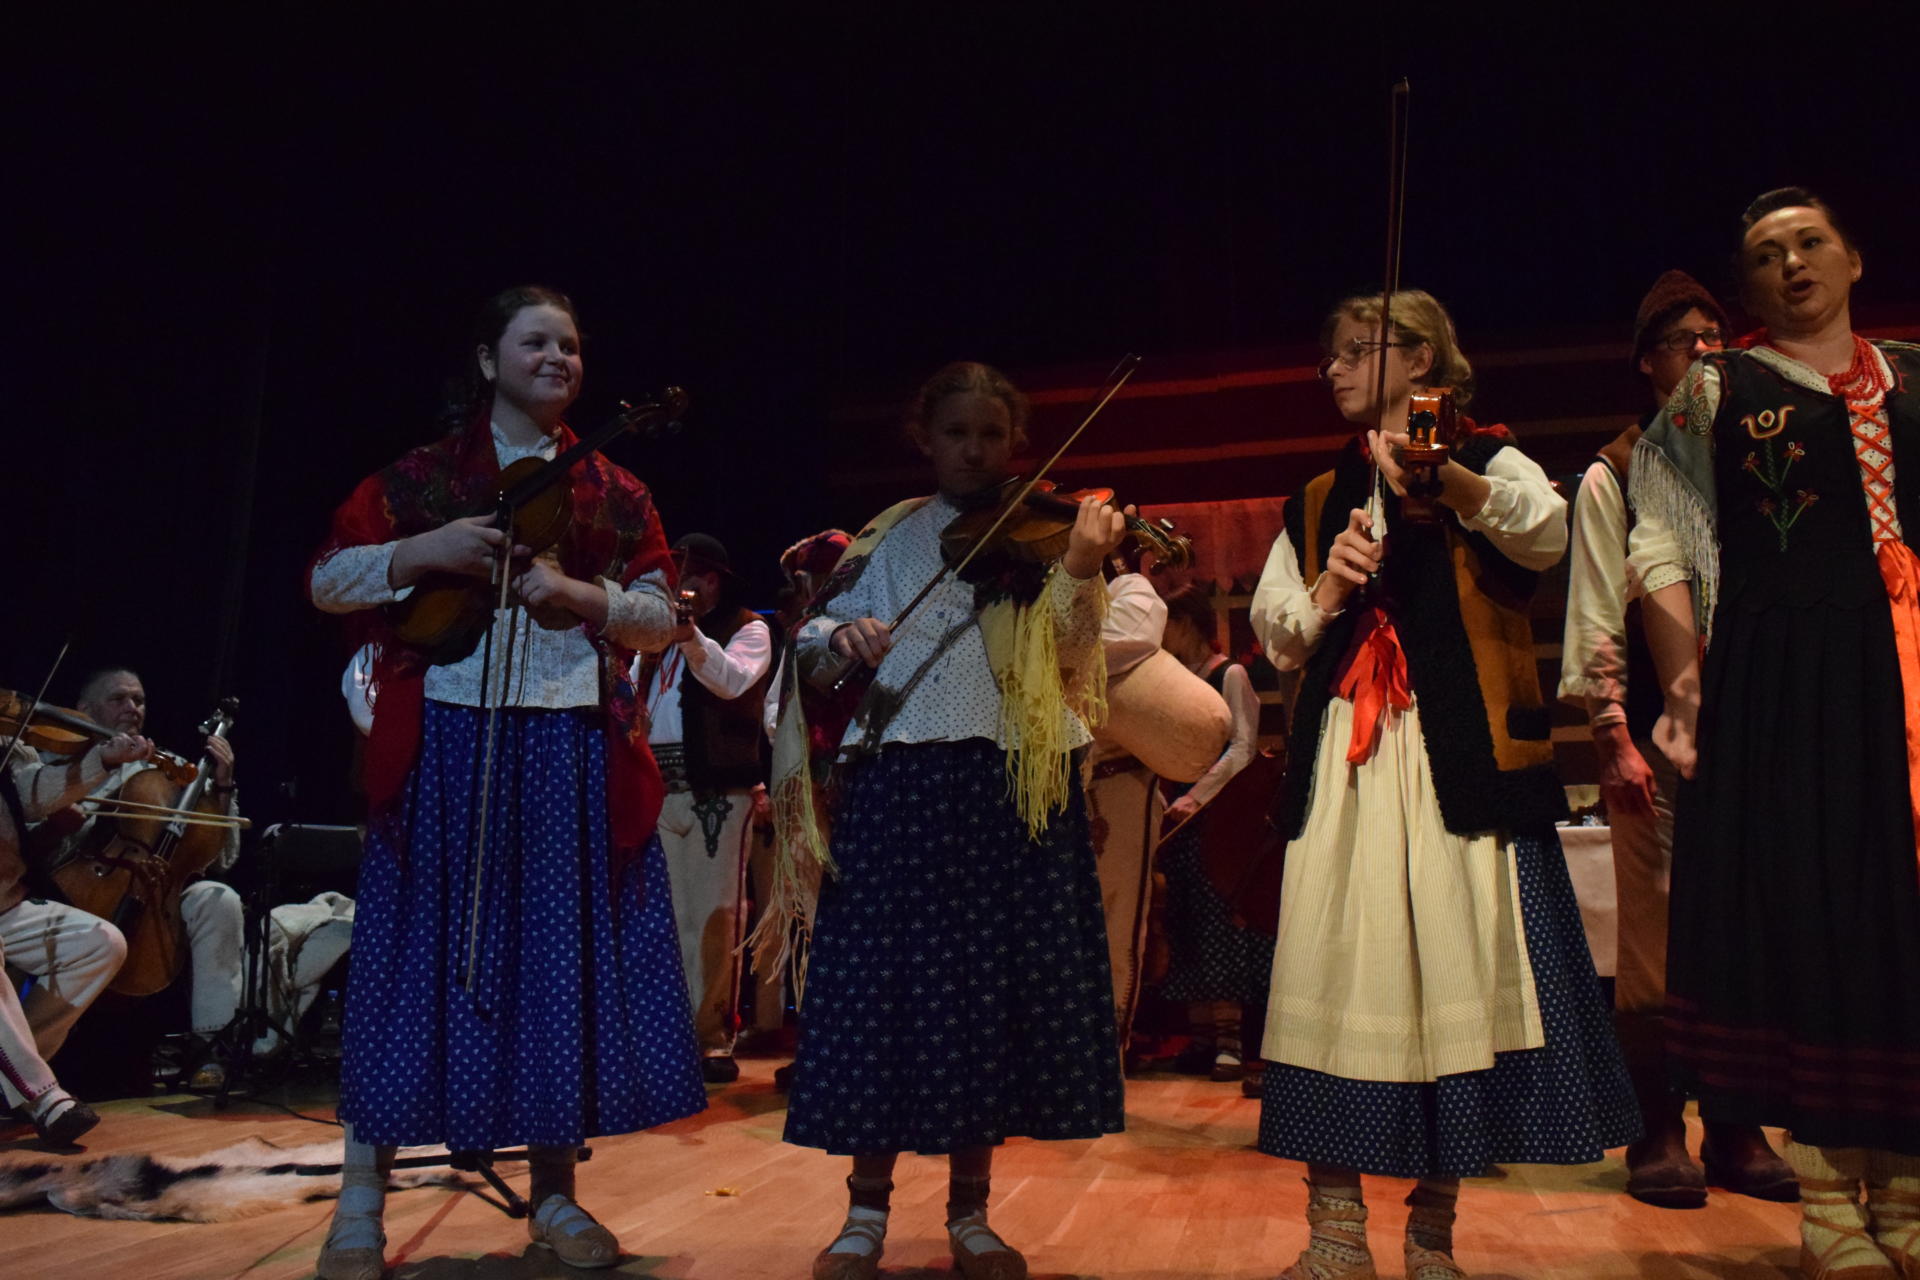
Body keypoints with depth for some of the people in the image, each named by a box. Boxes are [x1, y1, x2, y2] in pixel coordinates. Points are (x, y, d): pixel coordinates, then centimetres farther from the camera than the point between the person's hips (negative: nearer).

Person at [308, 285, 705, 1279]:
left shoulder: (613, 492, 12)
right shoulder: (424, 475, 8)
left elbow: (665, 619, 5)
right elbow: (325, 581, 4)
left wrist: (579, 592, -13)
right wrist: (425, 551, -12)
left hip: (573, 748, 2)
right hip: (447, 740, -2)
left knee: (566, 958, 4)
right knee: (420, 953, 1)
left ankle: (554, 1194, 18)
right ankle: (362, 1198, 15)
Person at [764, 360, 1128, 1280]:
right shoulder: (891, 538, 12)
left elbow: (1065, 653, -2)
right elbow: (812, 632, 9)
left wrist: (1079, 568, -19)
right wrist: (839, 633, -13)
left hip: (1011, 786, 0)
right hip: (898, 780, 0)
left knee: (992, 983, 3)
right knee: (884, 976, -1)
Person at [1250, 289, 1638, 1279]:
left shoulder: (1487, 461, 8)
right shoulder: (1319, 501, 20)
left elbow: (1543, 533, -15)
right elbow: (1275, 635, 17)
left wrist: (1442, 474, -33)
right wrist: (1328, 587, -4)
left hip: (1455, 752, -3)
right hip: (1343, 758, 3)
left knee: (1455, 965, -5)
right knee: (1338, 971, -3)